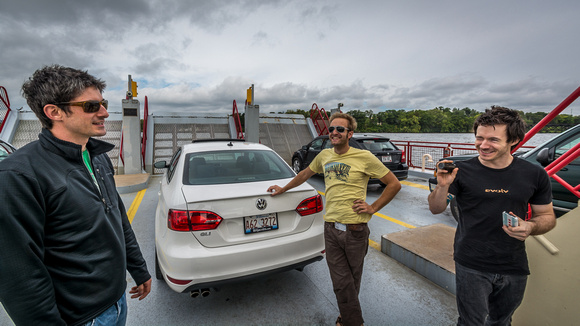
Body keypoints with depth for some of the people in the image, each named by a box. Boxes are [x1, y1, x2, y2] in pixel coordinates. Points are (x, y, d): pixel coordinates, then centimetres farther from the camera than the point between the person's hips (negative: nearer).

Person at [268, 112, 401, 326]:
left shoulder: (364, 157, -7)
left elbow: (394, 184, -1)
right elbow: (305, 174, 24)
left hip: (354, 230, -2)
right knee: (341, 284, 7)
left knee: (352, 282, 17)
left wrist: (373, 208, -6)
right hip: (331, 229, 3)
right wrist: (283, 189, 30)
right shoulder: (324, 156, 6)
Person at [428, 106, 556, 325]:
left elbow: (547, 216, 7)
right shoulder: (462, 171, -11)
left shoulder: (534, 175, -3)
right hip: (471, 267, -3)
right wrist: (442, 186, -31)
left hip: (514, 268, 4)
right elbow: (436, 209, -11)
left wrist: (531, 227, -15)